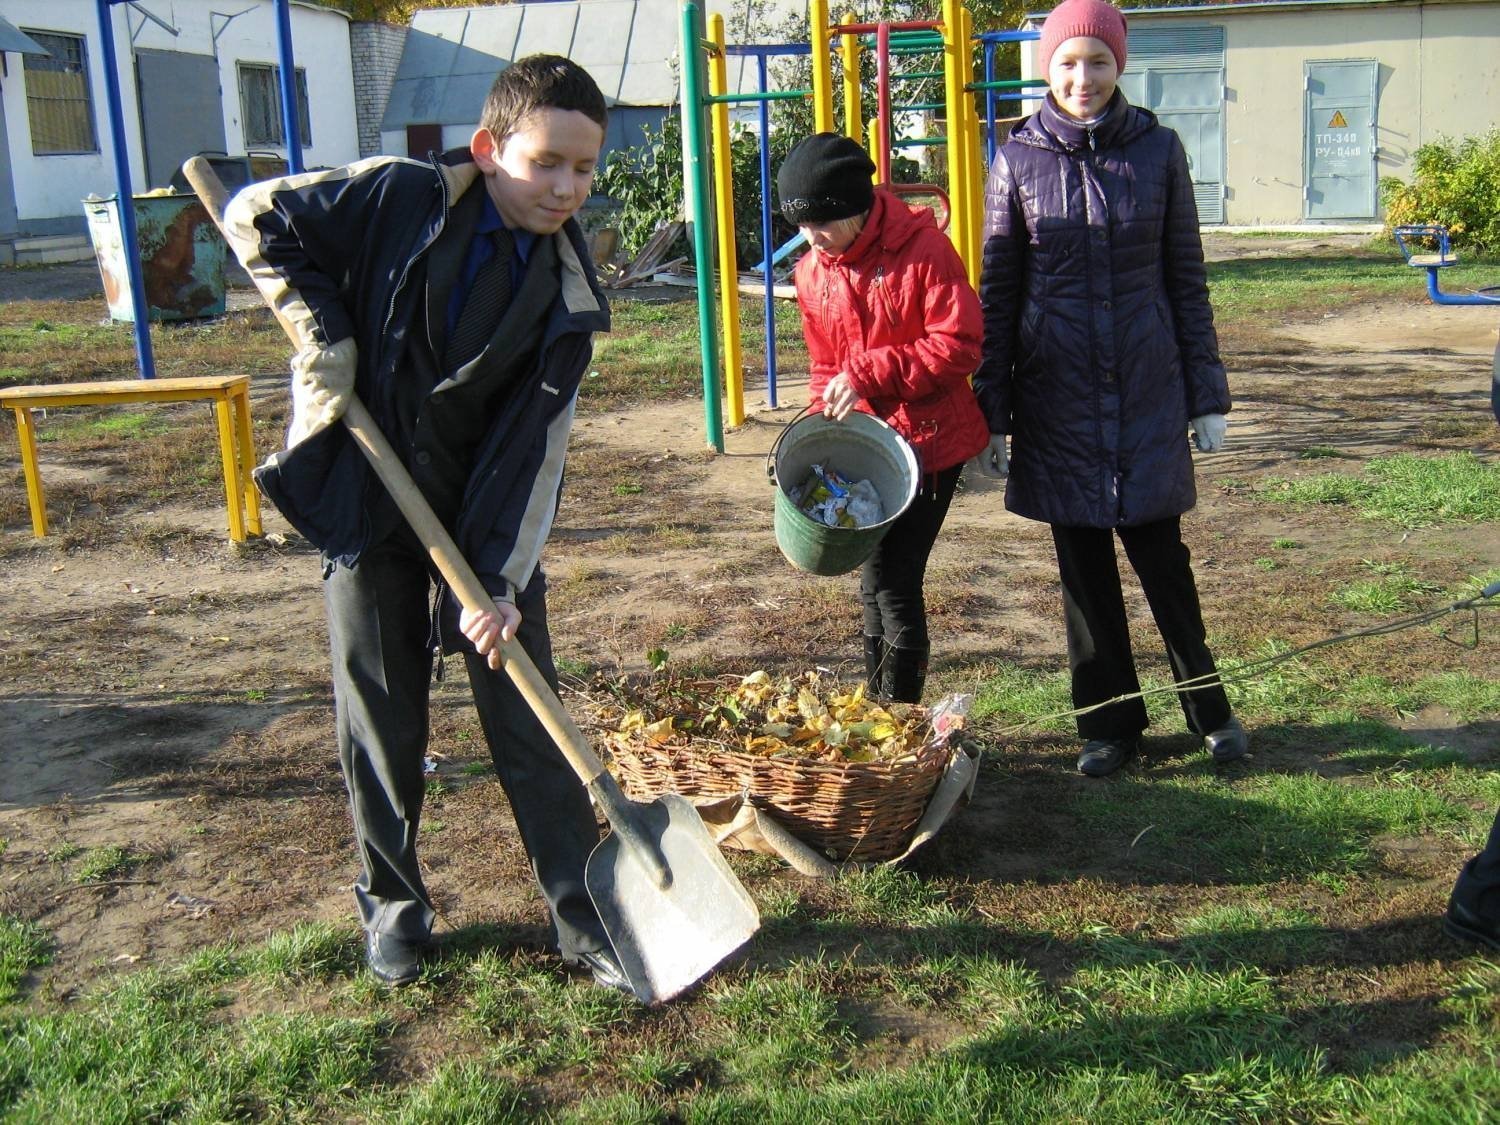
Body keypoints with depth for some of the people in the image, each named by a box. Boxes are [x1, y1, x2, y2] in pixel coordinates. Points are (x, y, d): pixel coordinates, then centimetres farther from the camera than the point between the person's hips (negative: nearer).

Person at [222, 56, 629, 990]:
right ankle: (393, 904, 26)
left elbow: (535, 448, -10)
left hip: (489, 514, 1)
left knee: (527, 718, 2)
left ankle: (582, 912, 13)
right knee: (381, 721, 8)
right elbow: (257, 220, -3)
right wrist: (326, 343, -12)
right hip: (368, 503, -1)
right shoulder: (399, 199, -14)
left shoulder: (565, 290, -8)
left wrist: (502, 579, -18)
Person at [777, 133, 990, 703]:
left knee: (892, 580, -7)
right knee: (877, 579, 12)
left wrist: (869, 373, -21)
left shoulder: (923, 248, -14)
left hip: (930, 440, -6)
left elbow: (959, 345, -18)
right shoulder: (812, 273, 4)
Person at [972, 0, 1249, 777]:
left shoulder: (1157, 150, 1)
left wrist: (1207, 394, 2)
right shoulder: (1019, 159, 0)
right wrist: (991, 413, 0)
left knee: (1161, 552, 4)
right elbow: (997, 292, 3)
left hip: (1147, 388, 0)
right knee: (1082, 564, 8)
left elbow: (1186, 279, 4)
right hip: (1058, 392, 1)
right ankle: (1108, 720, 22)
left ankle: (1207, 706, 24)